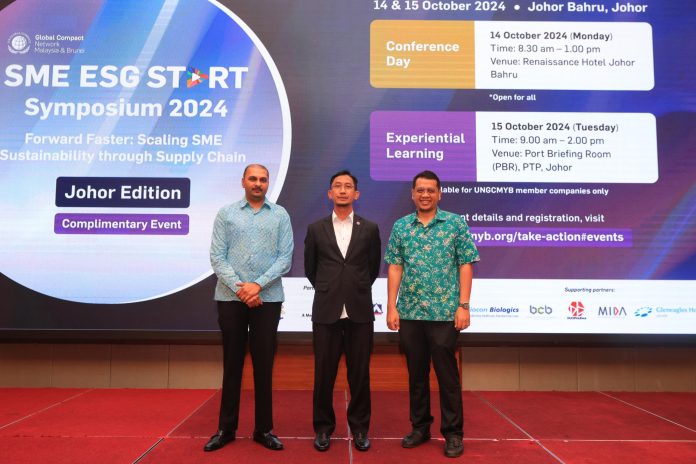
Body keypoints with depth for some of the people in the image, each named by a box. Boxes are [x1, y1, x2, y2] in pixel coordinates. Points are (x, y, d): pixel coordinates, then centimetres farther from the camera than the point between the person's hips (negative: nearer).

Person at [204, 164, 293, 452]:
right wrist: (239, 288, -12)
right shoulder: (226, 214, 6)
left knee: (264, 365, 6)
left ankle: (264, 429, 18)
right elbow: (217, 257, -1)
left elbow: (285, 258, -1)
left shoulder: (280, 215, 6)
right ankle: (226, 428, 20)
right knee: (232, 364, 8)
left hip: (268, 299, 0)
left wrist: (258, 285, -12)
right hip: (231, 298, 0)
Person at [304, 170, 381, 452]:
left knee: (359, 373, 7)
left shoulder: (370, 229, 5)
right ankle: (323, 428, 22)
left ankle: (359, 428, 23)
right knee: (324, 373, 6)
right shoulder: (316, 229, 5)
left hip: (360, 311, 0)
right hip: (326, 311, 0)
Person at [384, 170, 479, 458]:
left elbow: (465, 266, -2)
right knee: (416, 373, 12)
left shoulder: (456, 223, 0)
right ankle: (420, 427, 27)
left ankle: (453, 433, 18)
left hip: (444, 312, -3)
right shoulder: (401, 226, 7)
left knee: (447, 373, 4)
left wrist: (463, 306, -9)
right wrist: (391, 307, 0)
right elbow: (395, 268, 6)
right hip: (409, 313, 3)